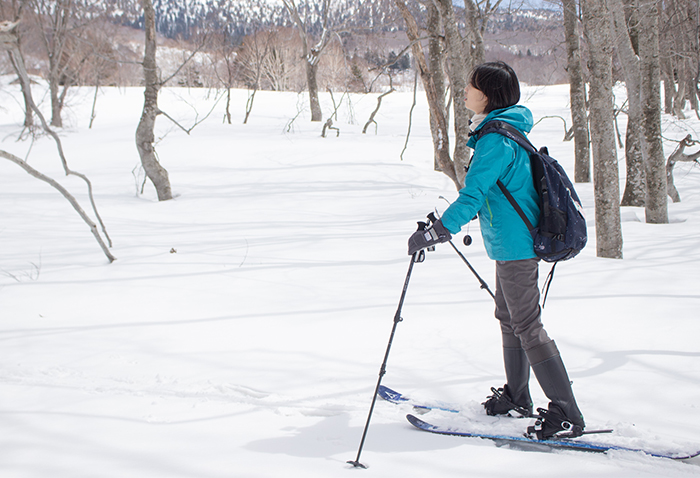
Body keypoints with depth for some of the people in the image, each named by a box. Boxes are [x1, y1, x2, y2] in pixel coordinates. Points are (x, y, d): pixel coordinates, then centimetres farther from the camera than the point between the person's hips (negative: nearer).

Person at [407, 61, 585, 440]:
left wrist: (435, 233, -26)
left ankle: (567, 414, -3)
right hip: (514, 242, 10)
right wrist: (467, 214, 35)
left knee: (527, 326, -6)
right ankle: (516, 397, 34)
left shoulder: (496, 139, -20)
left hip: (515, 244, -10)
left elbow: (473, 195, -26)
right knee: (508, 317, 20)